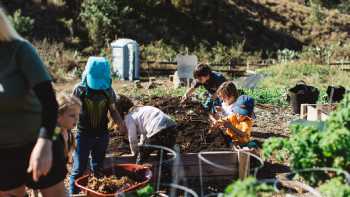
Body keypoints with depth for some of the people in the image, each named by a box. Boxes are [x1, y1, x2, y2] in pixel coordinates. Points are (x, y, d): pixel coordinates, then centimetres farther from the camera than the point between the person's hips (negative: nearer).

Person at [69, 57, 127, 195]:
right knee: (78, 169, 0)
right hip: (83, 135, -3)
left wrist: (120, 123, -12)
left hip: (102, 135, 3)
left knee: (98, 168, 15)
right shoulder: (79, 89, -10)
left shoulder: (108, 90, -3)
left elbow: (113, 110, 6)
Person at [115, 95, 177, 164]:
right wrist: (141, 147, 49)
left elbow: (132, 139, 11)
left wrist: (135, 153, 29)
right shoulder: (140, 109, 31)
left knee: (141, 157, 14)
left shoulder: (129, 117, 6)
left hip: (158, 132, -8)